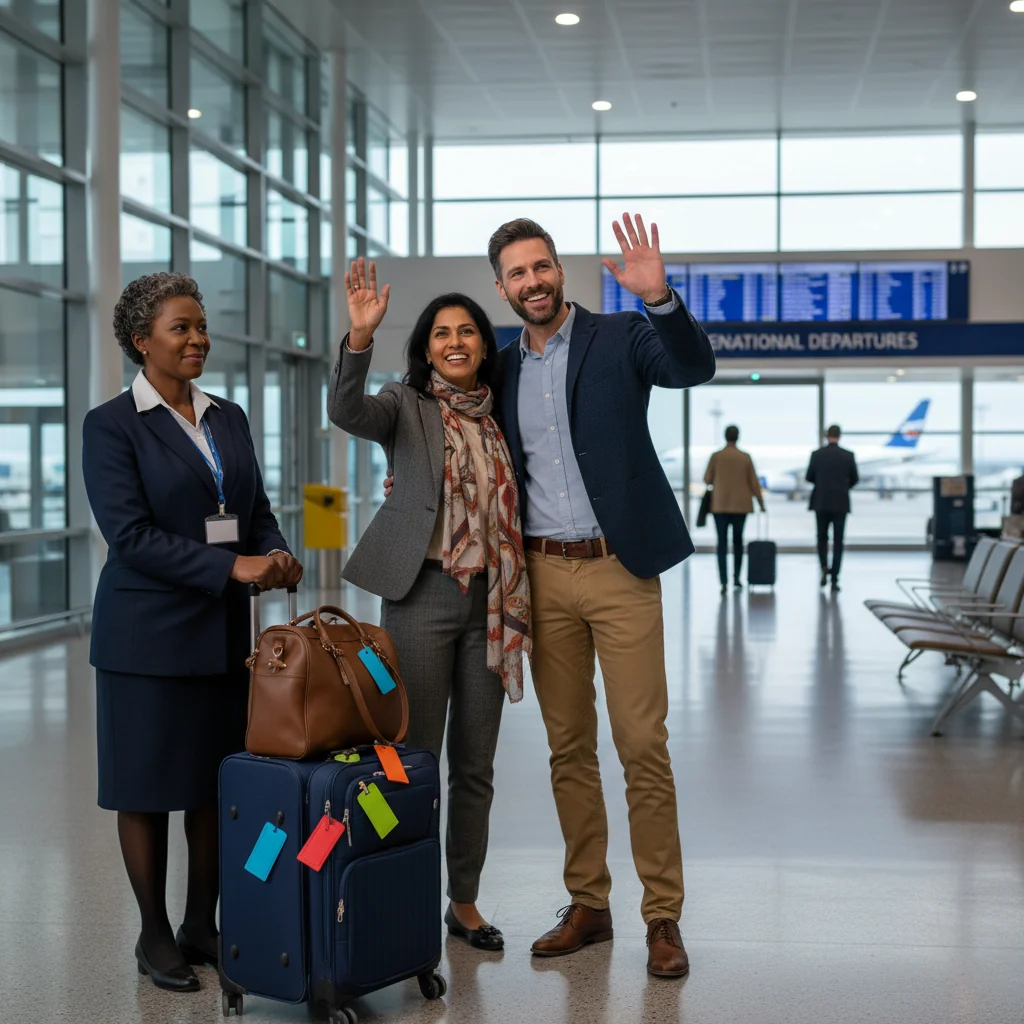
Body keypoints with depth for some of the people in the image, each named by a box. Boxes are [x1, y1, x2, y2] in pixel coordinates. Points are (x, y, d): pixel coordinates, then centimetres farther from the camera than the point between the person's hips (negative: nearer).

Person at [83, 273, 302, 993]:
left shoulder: (228, 418, 12)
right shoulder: (112, 426, -6)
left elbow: (258, 510, 15)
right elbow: (129, 534, -15)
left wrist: (277, 554, -8)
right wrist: (232, 567, -21)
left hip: (225, 630, 5)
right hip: (149, 633, -5)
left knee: (217, 783, 9)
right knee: (147, 787, 4)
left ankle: (203, 925, 23)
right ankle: (155, 934, 18)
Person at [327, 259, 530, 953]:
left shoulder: (501, 418, 12)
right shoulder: (406, 407, 0)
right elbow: (346, 411, -22)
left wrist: (519, 607, 10)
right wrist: (360, 336, -37)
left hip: (489, 602, 4)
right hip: (423, 594, -4)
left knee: (476, 765, 10)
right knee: (414, 755, 0)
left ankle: (464, 900, 23)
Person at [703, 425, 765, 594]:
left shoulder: (716, 456, -5)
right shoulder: (745, 457, -2)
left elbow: (707, 479, 0)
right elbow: (754, 482, 1)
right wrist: (760, 502, 10)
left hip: (720, 505, -1)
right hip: (740, 504, 1)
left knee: (722, 542, -2)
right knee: (738, 541, 15)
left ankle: (724, 581, -12)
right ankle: (736, 577, 17)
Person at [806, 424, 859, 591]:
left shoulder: (817, 455, -5)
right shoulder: (848, 456, -3)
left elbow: (809, 478, 2)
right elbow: (854, 479, 6)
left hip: (821, 503, 0)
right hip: (840, 504, 0)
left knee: (822, 538, 17)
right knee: (838, 541, 5)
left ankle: (824, 568, -4)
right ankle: (834, 579, 0)